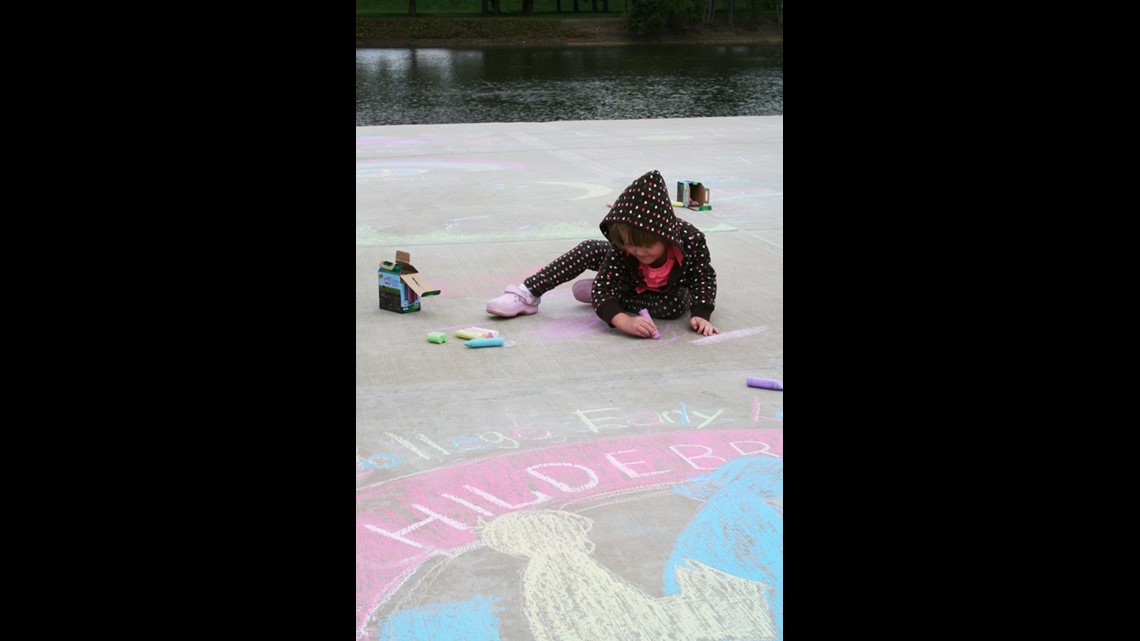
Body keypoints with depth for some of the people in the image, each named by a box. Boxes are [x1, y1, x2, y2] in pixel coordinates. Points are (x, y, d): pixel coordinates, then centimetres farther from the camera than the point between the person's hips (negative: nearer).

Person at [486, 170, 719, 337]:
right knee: (589, 250, -21)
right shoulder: (623, 248, -39)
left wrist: (700, 314, -44)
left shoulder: (690, 237, -42)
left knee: (675, 307, -35)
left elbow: (704, 275, -28)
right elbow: (603, 289, -44)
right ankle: (528, 294, -16)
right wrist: (625, 321, -63)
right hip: (633, 278, 1)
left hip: (671, 288, 0)